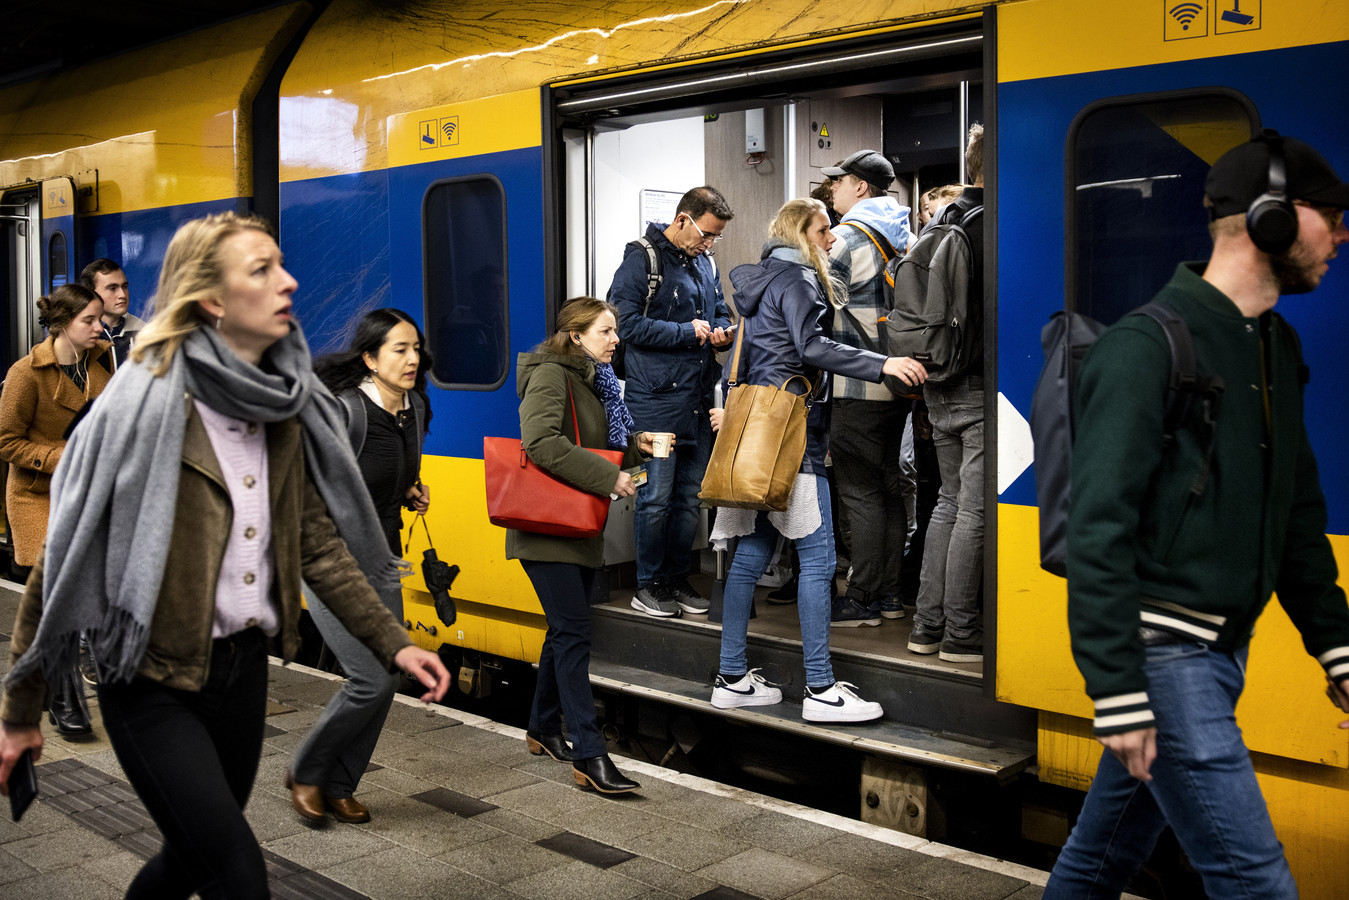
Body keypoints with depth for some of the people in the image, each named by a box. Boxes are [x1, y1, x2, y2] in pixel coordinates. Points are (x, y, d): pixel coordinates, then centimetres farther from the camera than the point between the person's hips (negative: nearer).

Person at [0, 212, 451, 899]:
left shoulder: (282, 411, 3)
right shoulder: (148, 405, -17)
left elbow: (318, 542, 7)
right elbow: (66, 558, -12)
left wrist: (393, 643, -2)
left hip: (244, 668, 7)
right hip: (152, 682, -6)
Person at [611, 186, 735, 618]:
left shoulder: (705, 263, 15)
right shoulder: (642, 259, -8)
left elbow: (720, 310, 29)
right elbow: (627, 323, -16)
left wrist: (721, 331, 4)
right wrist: (687, 333, -13)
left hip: (699, 398, 7)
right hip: (656, 399, -7)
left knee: (691, 495, 11)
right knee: (656, 496, -3)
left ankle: (676, 578, 23)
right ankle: (648, 585, 10)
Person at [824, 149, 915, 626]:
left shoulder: (845, 237, -9)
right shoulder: (903, 237, 16)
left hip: (857, 386, -8)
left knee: (859, 492, -4)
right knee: (888, 487, 13)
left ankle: (863, 599, 0)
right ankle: (889, 593, 18)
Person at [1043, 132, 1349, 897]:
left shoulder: (1278, 348, 12)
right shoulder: (1146, 347, -15)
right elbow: (1098, 530, -20)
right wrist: (1117, 691, -22)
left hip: (1224, 650, 8)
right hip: (1164, 651, -8)